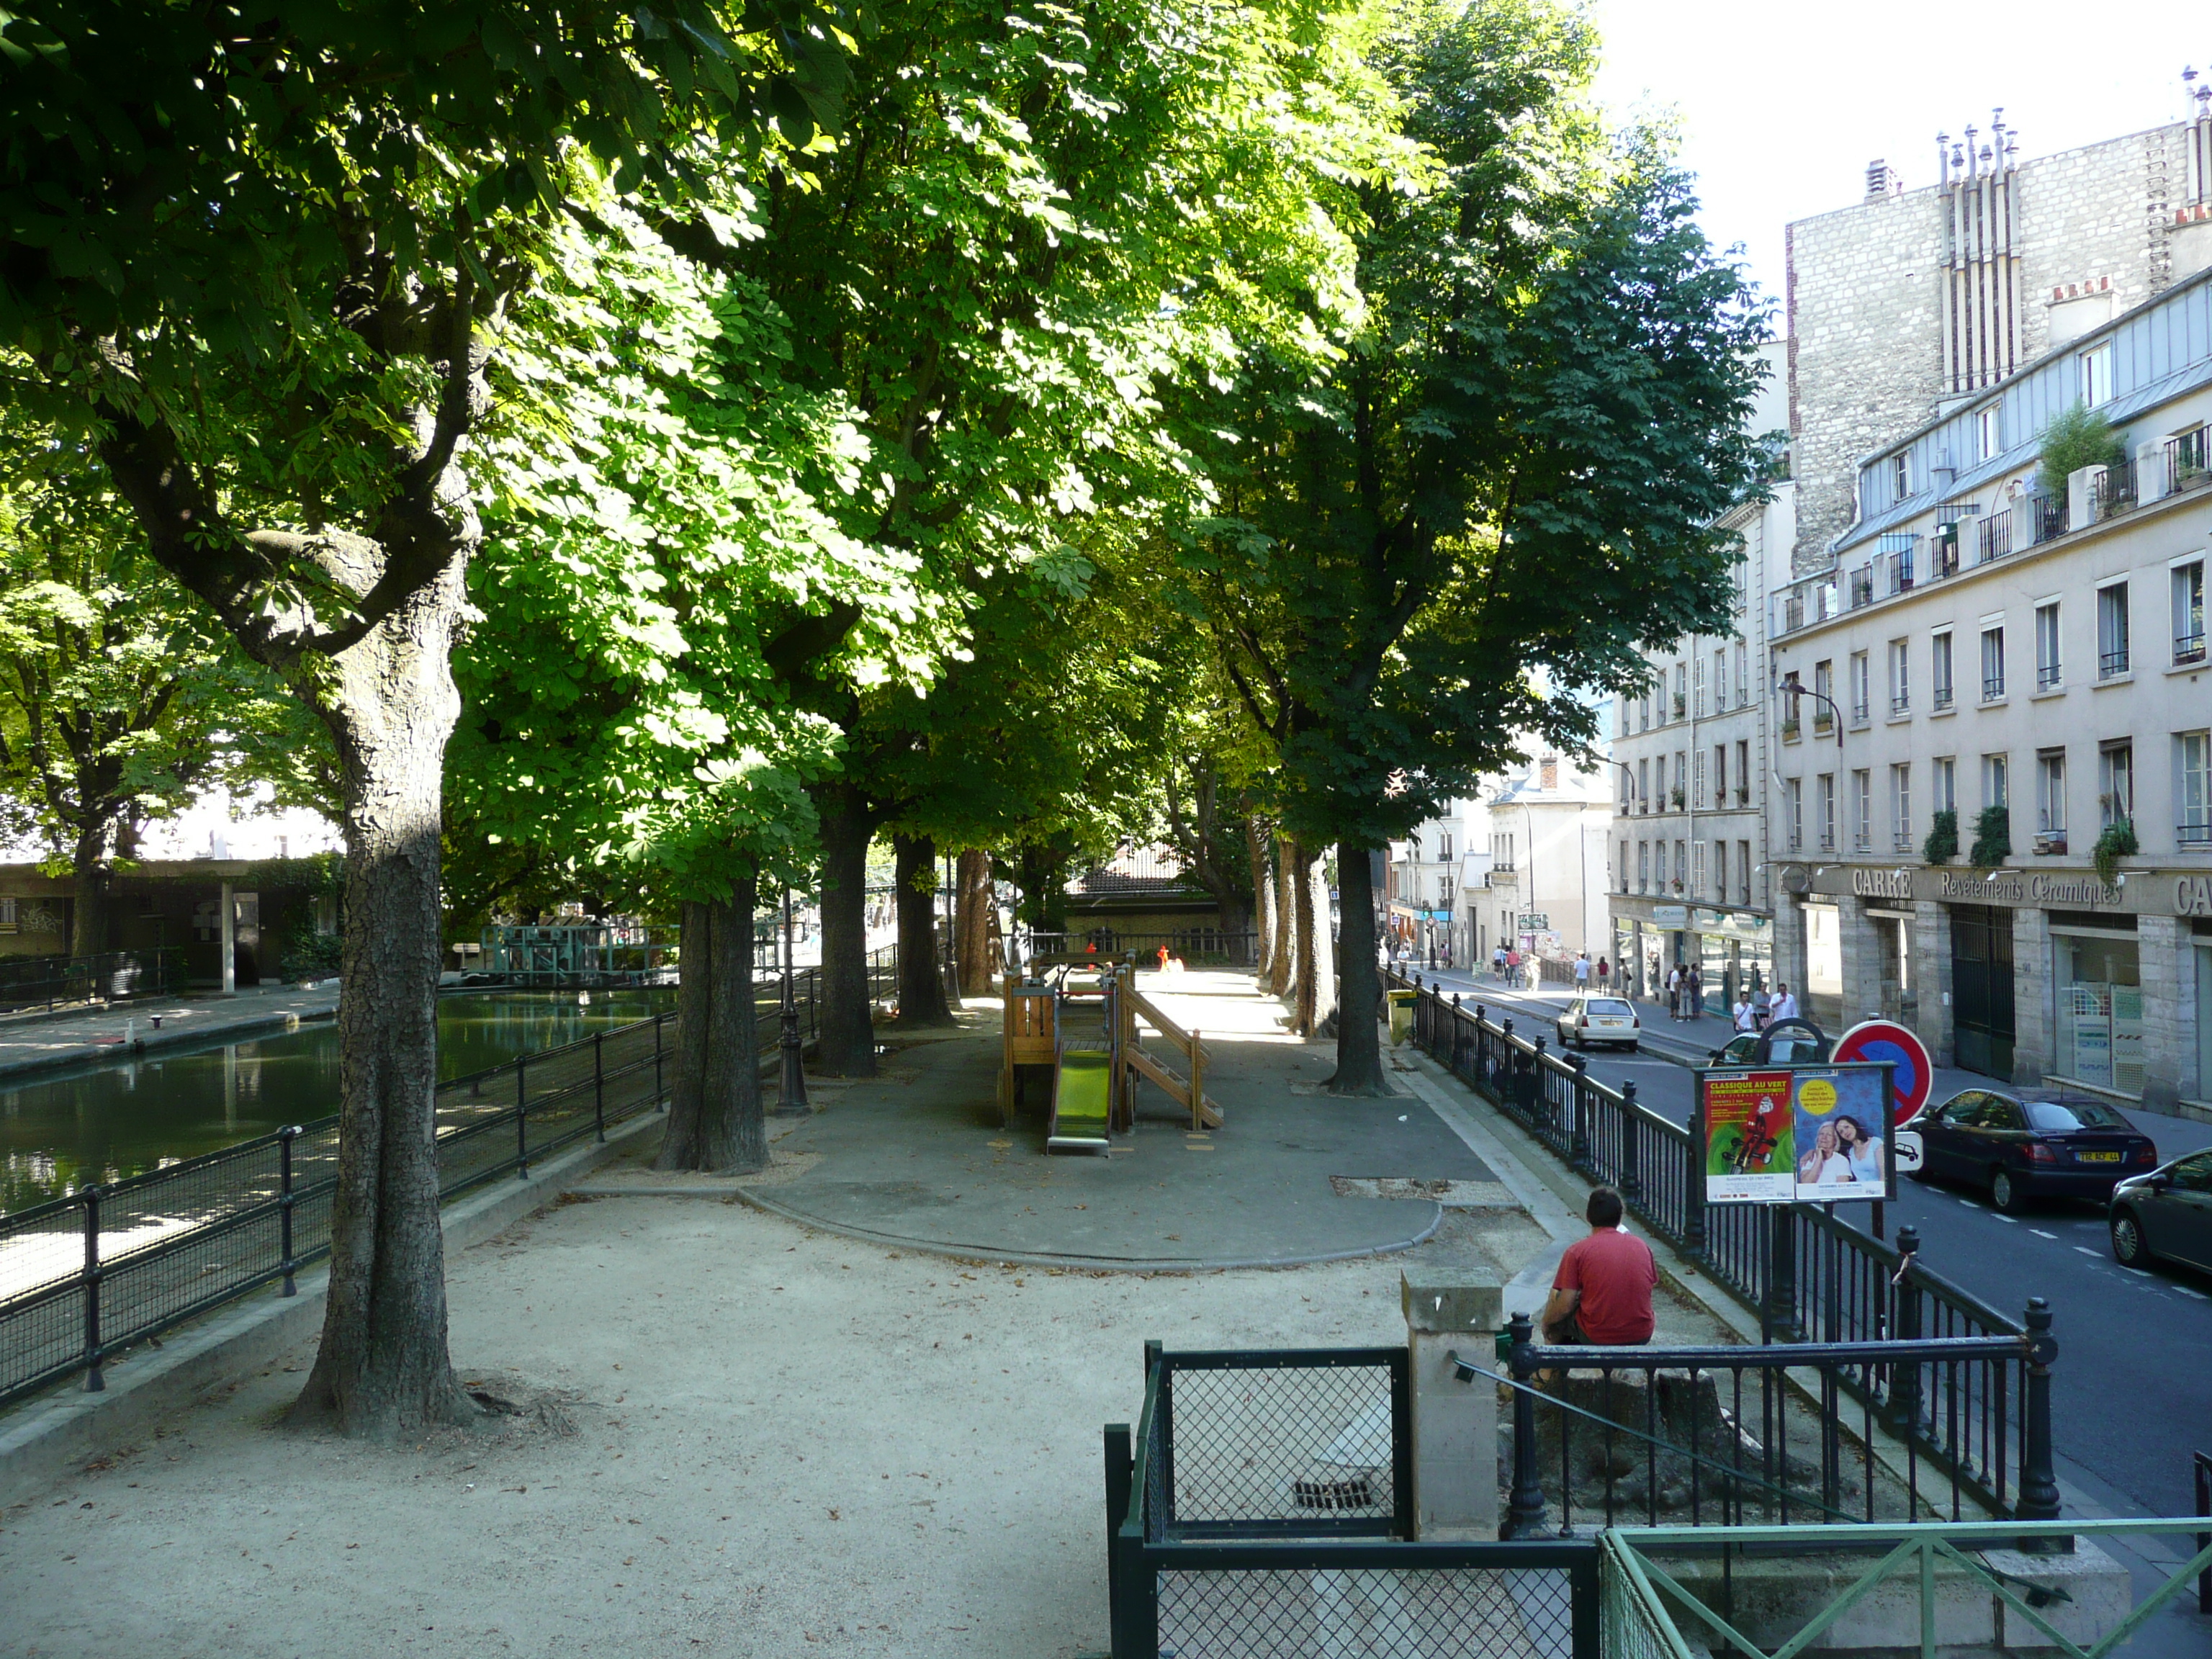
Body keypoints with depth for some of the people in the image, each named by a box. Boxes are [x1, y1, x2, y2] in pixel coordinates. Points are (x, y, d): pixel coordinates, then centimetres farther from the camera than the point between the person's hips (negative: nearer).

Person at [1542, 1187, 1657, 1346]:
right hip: (1642, 1336, 4)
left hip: (1597, 1339, -4)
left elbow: (1565, 1305, -11)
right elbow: (1653, 1284, 13)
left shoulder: (1577, 1251, -10)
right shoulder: (1641, 1246, 0)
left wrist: (1546, 1322, 8)